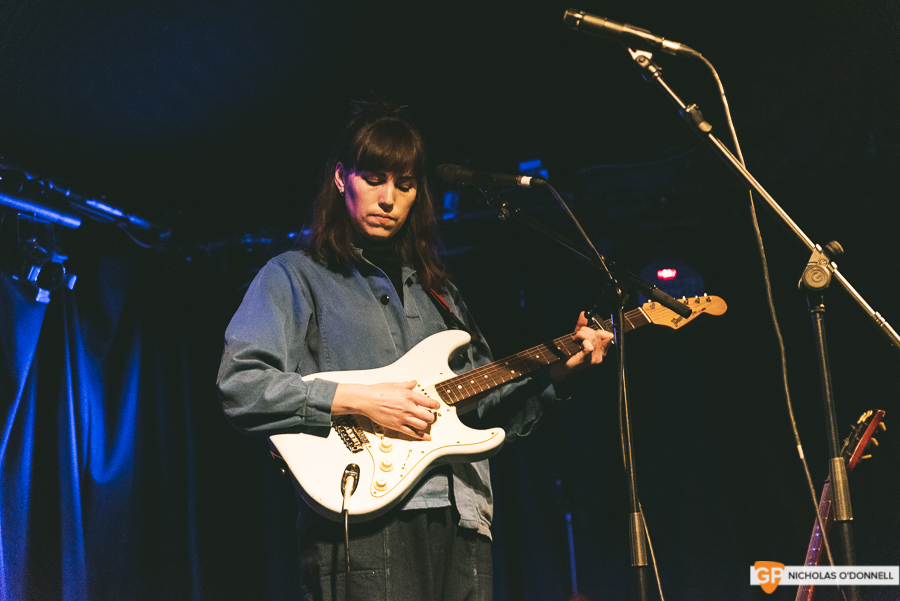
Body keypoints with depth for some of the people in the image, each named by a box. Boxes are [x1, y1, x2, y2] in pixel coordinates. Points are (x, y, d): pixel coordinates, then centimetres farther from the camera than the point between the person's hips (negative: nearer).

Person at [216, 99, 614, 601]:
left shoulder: (436, 290, 22)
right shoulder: (295, 277, 4)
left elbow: (485, 409, 22)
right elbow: (238, 385, -9)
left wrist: (556, 372, 8)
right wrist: (357, 400, -15)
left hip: (460, 521, 6)